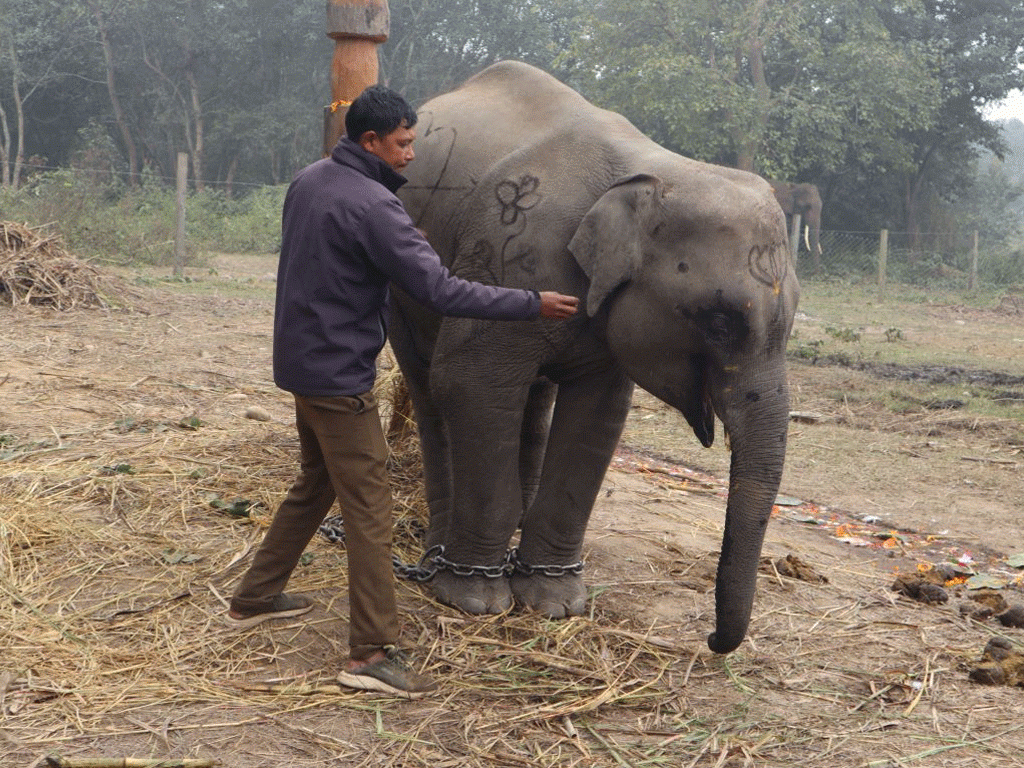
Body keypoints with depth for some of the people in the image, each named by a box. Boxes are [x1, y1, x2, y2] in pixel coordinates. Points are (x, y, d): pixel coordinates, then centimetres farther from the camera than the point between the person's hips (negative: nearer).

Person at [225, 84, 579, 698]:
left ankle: (255, 598, 35)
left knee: (315, 484, 24)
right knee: (370, 510, -5)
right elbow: (441, 290, -25)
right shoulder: (372, 206, -22)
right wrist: (532, 304, -19)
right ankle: (372, 653, -2)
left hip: (303, 362, 10)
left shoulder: (309, 181, 7)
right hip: (340, 375, -10)